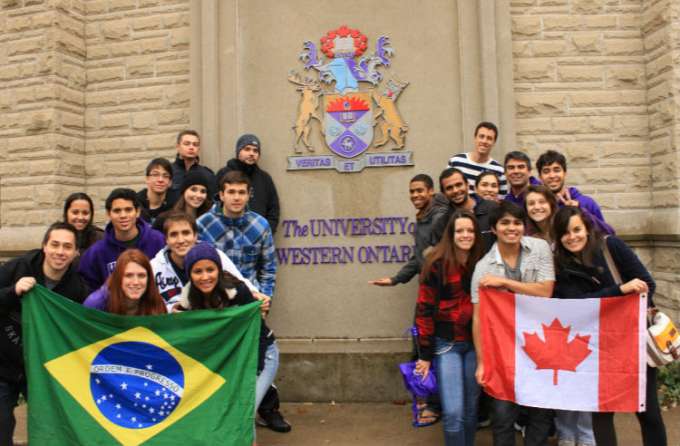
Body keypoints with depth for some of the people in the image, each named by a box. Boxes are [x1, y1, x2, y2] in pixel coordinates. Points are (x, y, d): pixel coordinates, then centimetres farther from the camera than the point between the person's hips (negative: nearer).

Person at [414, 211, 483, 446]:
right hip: (446, 343, -4)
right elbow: (424, 310, -11)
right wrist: (425, 354, -10)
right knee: (453, 412, -6)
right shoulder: (437, 263, -12)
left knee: (471, 408, 14)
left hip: (474, 343, 4)